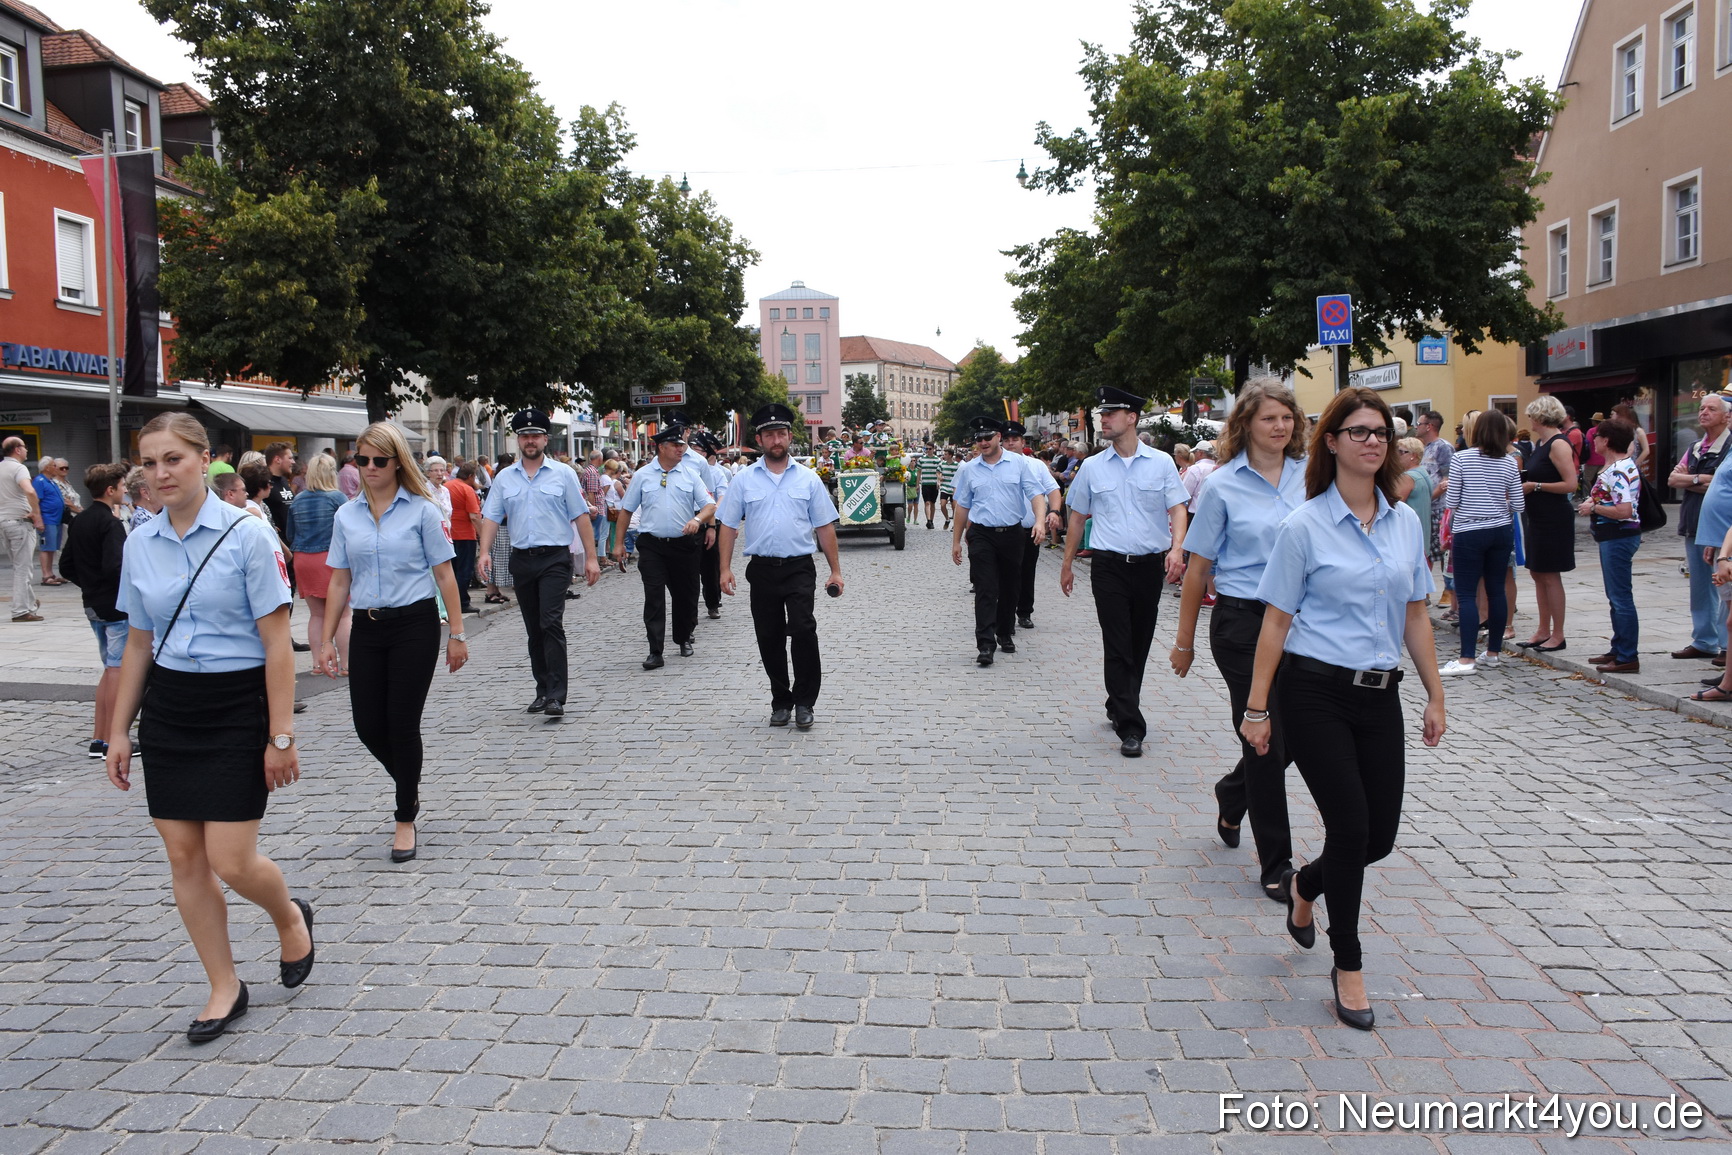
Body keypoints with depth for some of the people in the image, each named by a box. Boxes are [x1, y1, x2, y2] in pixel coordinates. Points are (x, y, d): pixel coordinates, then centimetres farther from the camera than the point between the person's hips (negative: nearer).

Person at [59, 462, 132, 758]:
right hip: (116, 605, -9)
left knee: (111, 668, 17)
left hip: (92, 604, 9)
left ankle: (98, 739, 19)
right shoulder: (111, 523, -16)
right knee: (118, 670, -3)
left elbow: (66, 567, 14)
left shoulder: (78, 522, 11)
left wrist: (89, 585, 18)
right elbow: (114, 567, -25)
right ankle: (112, 741, 0)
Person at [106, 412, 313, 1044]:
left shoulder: (247, 535, -11)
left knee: (231, 862, -6)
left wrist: (280, 736, -12)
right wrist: (118, 730, 13)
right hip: (167, 710, 6)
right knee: (184, 857, 7)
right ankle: (225, 988, 22)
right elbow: (138, 643, 14)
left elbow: (277, 644, -11)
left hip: (236, 709, -5)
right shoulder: (140, 543, 5)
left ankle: (290, 915, 28)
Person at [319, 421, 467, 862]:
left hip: (415, 625, -4)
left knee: (402, 723, -2)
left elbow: (444, 575, -2)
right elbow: (339, 581, 11)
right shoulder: (346, 516, 8)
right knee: (367, 725, 3)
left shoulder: (421, 510, -3)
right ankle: (409, 786, 34)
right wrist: (327, 640, 8)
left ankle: (406, 819, 14)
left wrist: (457, 634, -4)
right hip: (366, 629, 4)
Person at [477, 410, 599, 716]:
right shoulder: (504, 478, 10)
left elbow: (581, 516, 1)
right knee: (534, 629, 10)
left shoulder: (563, 473, 2)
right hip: (522, 559, 4)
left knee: (551, 623, -14)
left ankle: (556, 696, -13)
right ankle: (543, 691, 19)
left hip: (555, 557, -4)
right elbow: (491, 518, 8)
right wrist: (485, 552, -7)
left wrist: (591, 557, -3)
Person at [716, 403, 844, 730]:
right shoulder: (744, 479, 6)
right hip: (762, 569, 2)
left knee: (803, 630, -16)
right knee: (769, 639, 7)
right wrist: (725, 568, -1)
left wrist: (835, 570, 3)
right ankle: (780, 700, 24)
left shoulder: (808, 479, 6)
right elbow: (728, 526, 6)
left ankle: (804, 702, -1)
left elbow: (824, 527, 6)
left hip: (799, 568, -1)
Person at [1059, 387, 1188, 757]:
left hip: (1150, 565, 1)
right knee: (1118, 646, -7)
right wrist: (1067, 564, 13)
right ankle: (1130, 727, -5)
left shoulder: (1161, 463, 3)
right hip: (1109, 566, -1)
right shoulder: (1092, 467, 5)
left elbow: (1177, 509, 0)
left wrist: (1177, 548, -18)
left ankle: (1119, 707, 30)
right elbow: (1077, 517, 13)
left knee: (1140, 643, 12)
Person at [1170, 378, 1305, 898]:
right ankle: (1275, 863, 15)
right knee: (1265, 740, 1)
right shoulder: (1222, 485, -5)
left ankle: (1232, 793, 42)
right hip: (1244, 623, -4)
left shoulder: (1311, 476, 5)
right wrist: (1184, 639, 1)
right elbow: (1199, 566, -1)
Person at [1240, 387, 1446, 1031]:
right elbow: (1276, 622, -6)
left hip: (1379, 695, 5)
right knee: (1350, 827, -4)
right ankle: (1348, 967, 16)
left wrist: (1435, 695, 12)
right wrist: (1256, 708, -7)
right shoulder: (1305, 526, -7)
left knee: (1380, 836, 6)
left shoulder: (1406, 523, 8)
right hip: (1314, 693, -5)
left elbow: (1415, 616, 14)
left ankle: (1304, 887, 39)